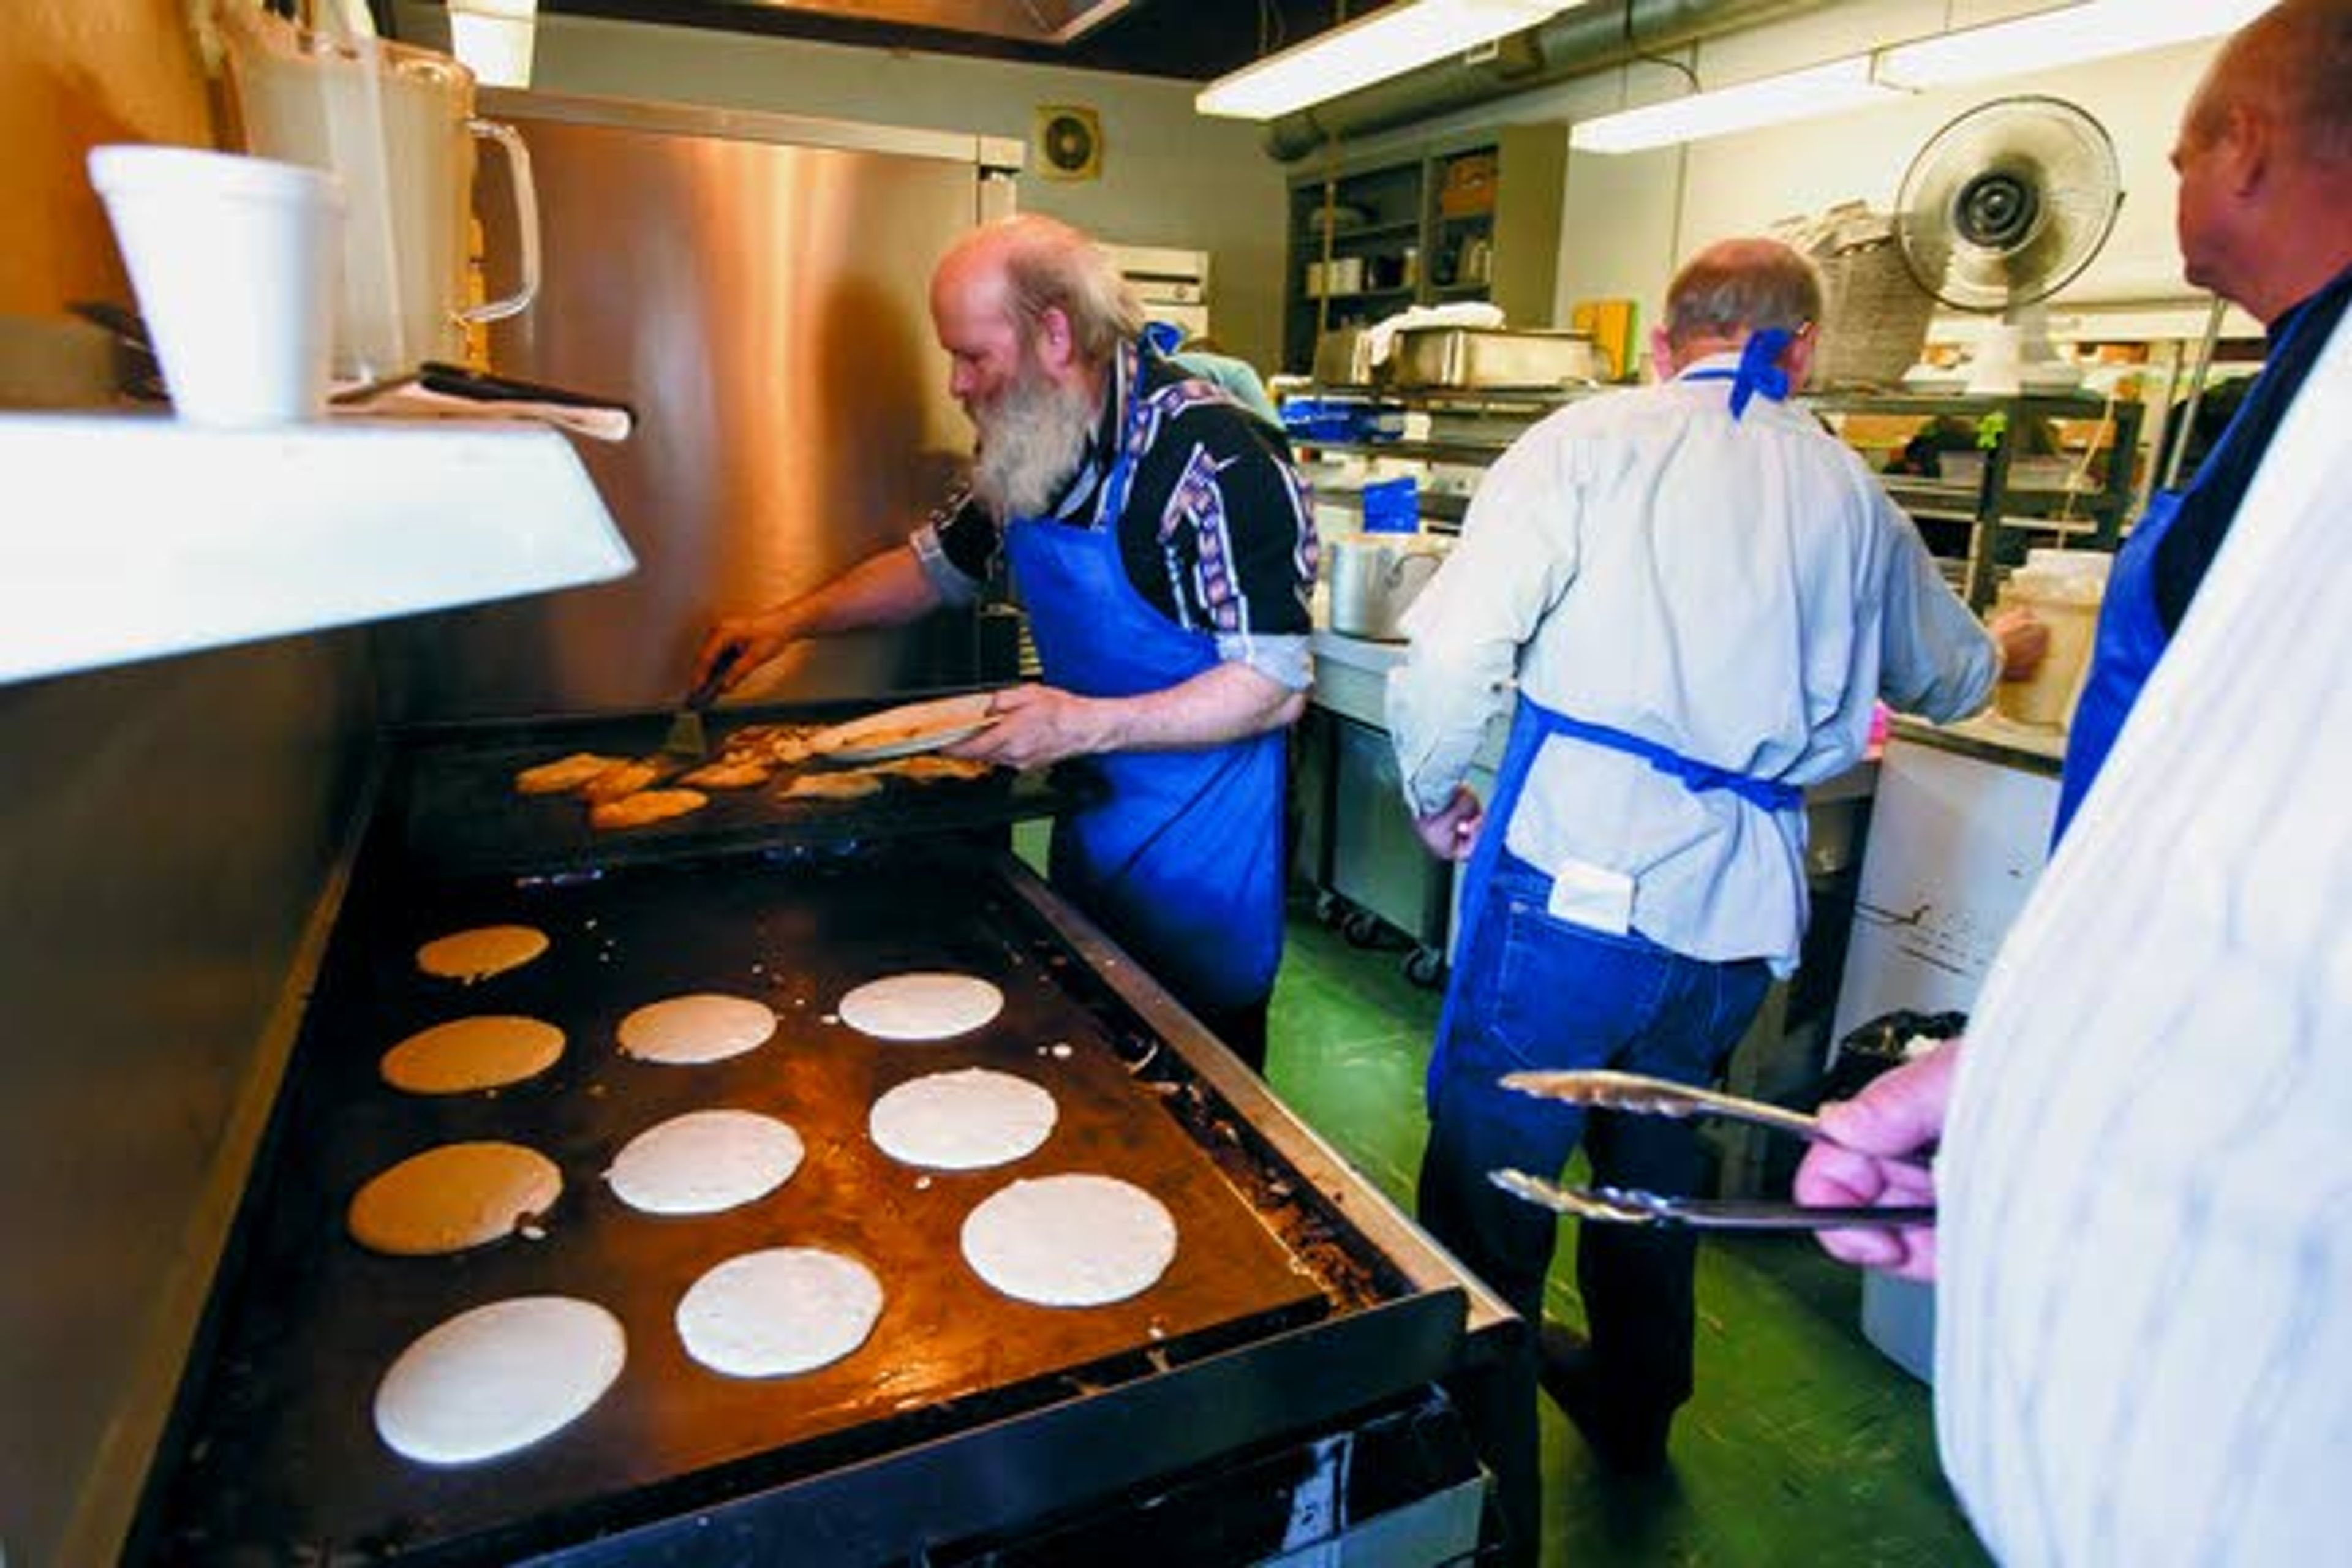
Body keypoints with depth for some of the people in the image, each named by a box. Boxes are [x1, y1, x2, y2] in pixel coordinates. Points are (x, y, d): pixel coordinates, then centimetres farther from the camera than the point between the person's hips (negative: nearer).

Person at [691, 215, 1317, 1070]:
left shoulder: (1210, 458, -23)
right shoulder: (1026, 450, 1)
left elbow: (1275, 686, -23)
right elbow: (939, 562, 19)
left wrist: (1086, 726, -28)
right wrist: (791, 620, 10)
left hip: (1200, 851, -7)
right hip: (1088, 830, 7)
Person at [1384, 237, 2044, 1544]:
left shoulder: (1594, 441, -2)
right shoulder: (1849, 492, 14)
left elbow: (1454, 651, -13)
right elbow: (1948, 677, 31)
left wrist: (1436, 791, 5)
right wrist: (2008, 652, 54)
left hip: (1575, 882, -6)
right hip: (1743, 906, 6)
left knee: (1489, 1181, 6)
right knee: (1655, 1157, 25)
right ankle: (1633, 1410, 47)